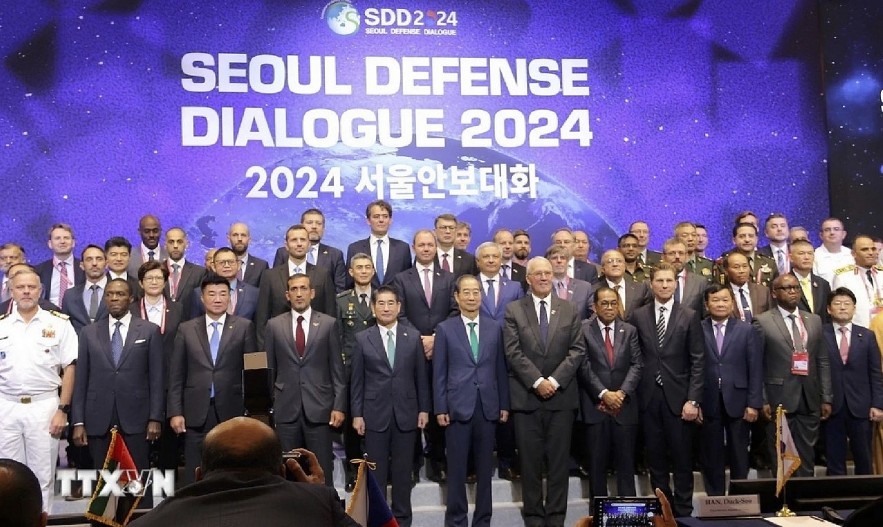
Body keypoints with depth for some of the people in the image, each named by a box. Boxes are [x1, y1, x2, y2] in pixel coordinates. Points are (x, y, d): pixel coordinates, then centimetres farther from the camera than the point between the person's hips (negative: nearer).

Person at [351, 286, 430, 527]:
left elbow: (421, 376, 6)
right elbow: (357, 380, 1)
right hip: (375, 414, -1)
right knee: (376, 471, 5)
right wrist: (357, 414, -2)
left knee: (402, 470, 8)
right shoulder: (362, 339, 1)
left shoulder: (413, 337, 4)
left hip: (406, 413, 1)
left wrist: (424, 409, 3)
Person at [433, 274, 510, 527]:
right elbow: (439, 373, 0)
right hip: (458, 406, -2)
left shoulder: (495, 328, 8)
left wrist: (504, 404, 6)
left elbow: (501, 369, 9)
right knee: (457, 468, 3)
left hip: (488, 407, 2)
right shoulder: (445, 329, 2)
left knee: (485, 467, 8)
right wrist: (440, 408, -5)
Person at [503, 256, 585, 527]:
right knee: (530, 461, 4)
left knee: (559, 460, 5)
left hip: (561, 395, 1)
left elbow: (577, 350, 1)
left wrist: (554, 380, -10)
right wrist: (537, 381, -14)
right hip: (526, 396, -1)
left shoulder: (570, 310, 9)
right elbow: (513, 352, -4)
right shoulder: (513, 310, 4)